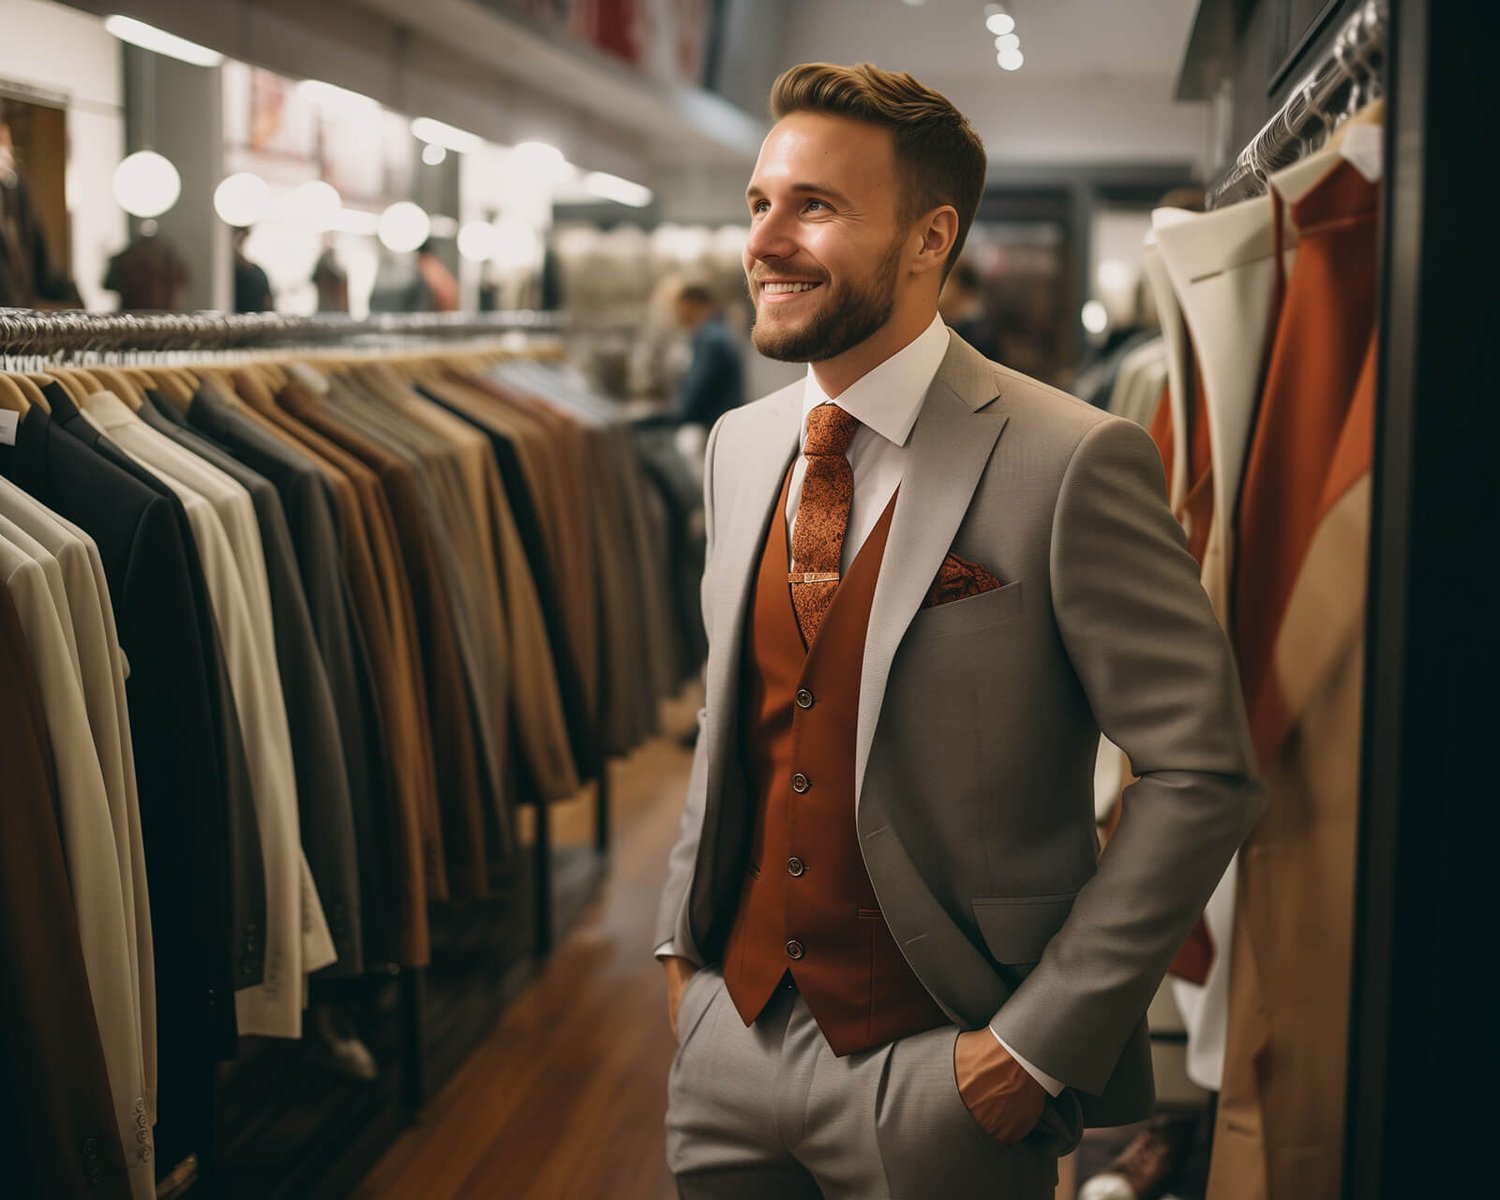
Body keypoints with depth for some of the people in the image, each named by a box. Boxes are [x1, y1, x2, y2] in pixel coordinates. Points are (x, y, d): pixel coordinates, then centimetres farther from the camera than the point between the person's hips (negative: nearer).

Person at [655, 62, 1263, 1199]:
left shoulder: (1073, 463, -17)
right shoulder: (740, 445, 5)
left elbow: (1203, 775, -15)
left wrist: (1044, 1036, -15)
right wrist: (683, 936, 11)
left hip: (937, 1069, -5)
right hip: (732, 1037, 6)